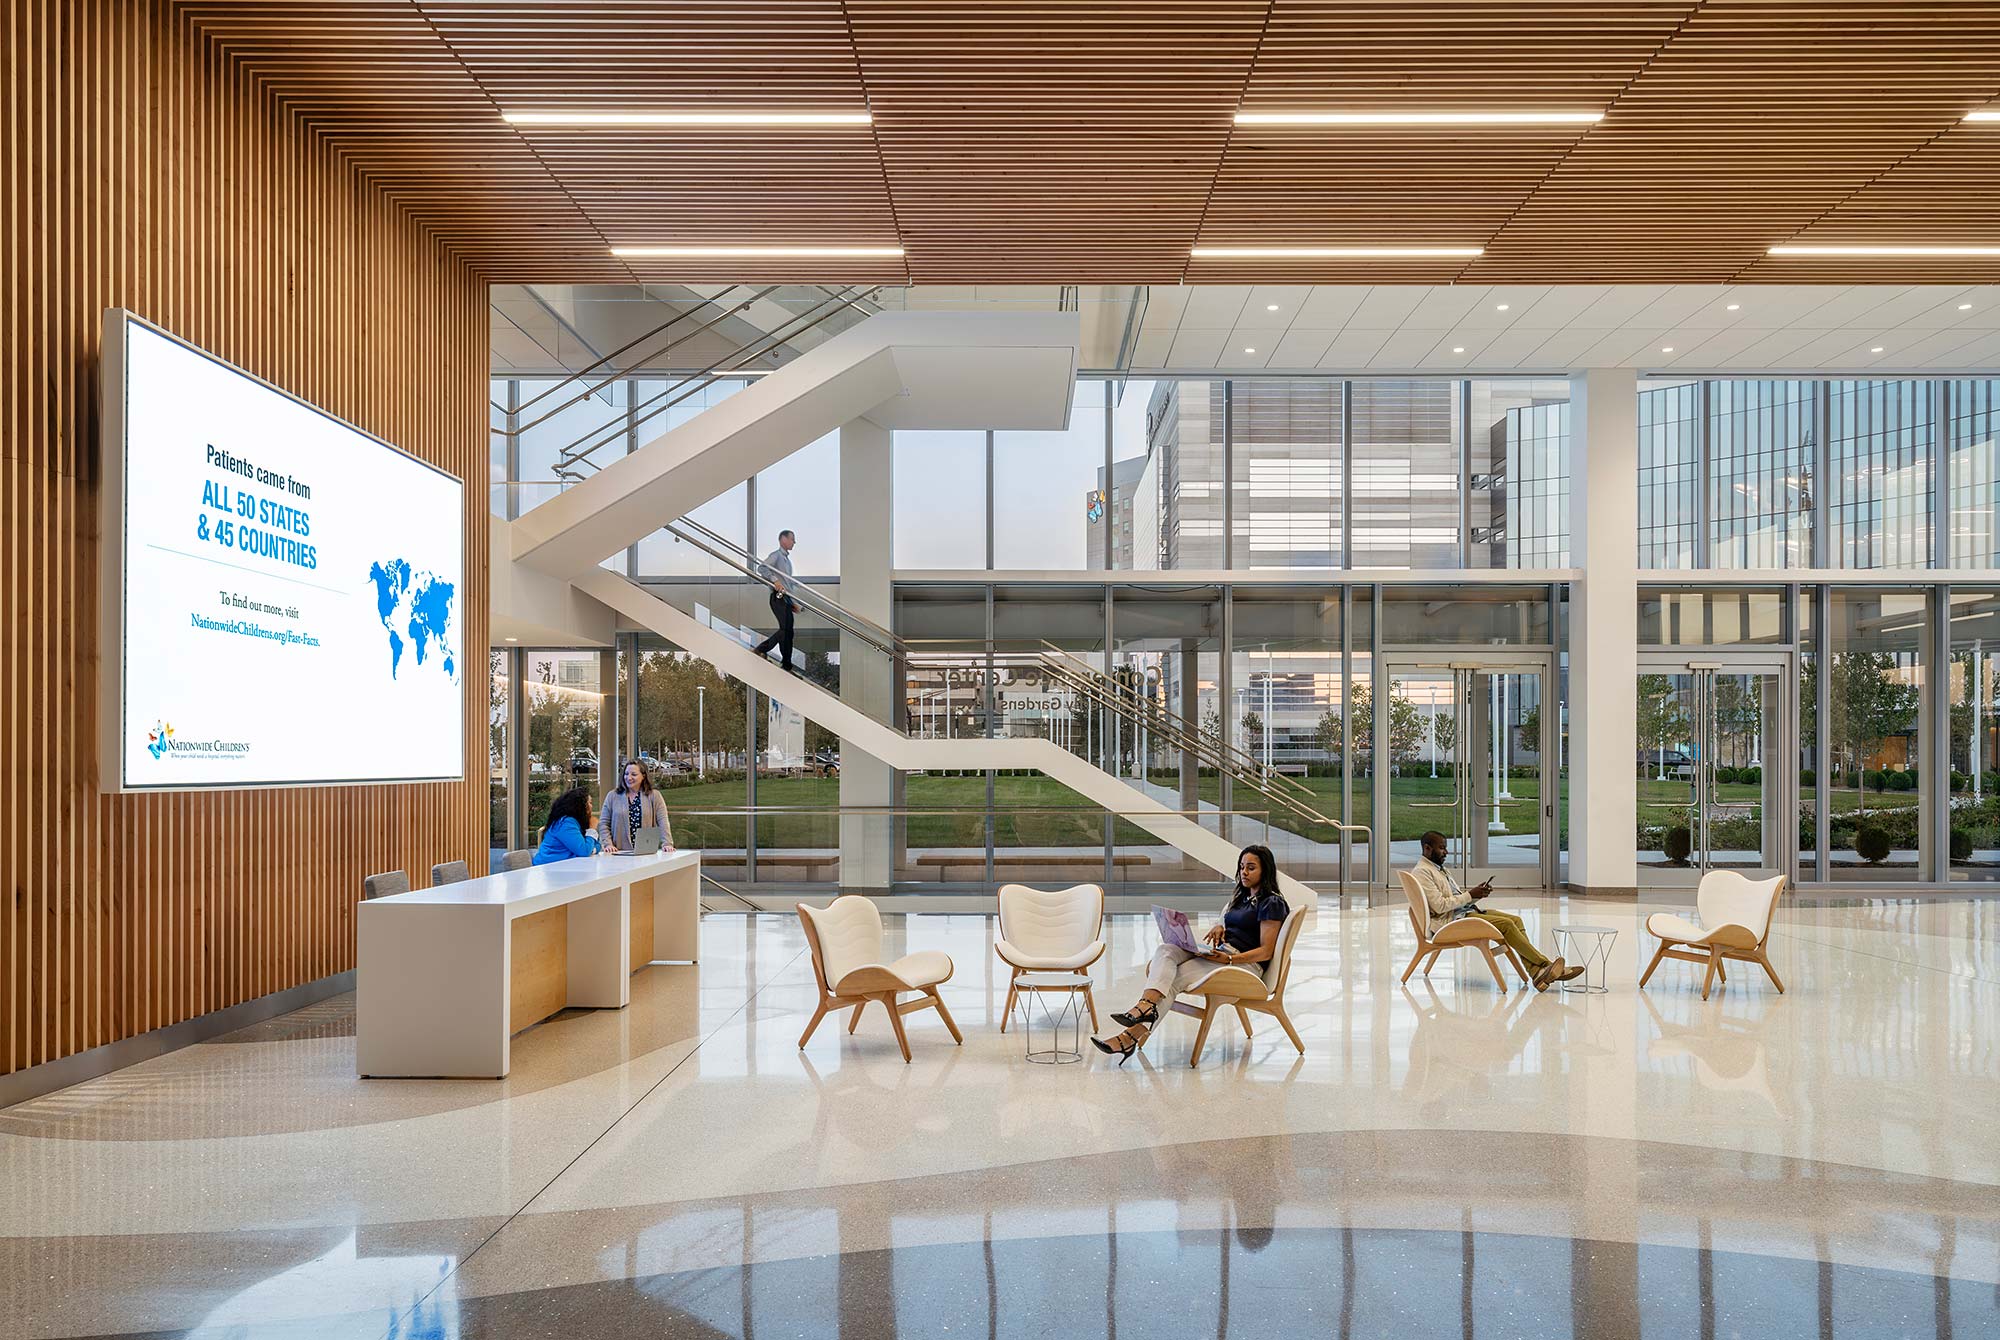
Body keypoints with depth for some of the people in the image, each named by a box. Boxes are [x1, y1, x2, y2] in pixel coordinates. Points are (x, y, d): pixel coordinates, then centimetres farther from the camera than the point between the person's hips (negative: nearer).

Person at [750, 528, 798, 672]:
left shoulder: (787, 559, 25)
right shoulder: (776, 555, -2)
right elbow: (763, 567, -20)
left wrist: (793, 603, 25)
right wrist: (775, 580, -31)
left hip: (786, 598, 9)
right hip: (778, 597, -9)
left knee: (788, 632, 5)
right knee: (785, 629, -19)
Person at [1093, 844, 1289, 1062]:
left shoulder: (1272, 903, -4)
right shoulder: (1240, 897, 24)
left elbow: (1265, 952, -11)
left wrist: (1229, 959, -22)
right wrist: (1218, 927, 0)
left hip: (1244, 963, -7)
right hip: (1217, 953, 7)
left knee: (1172, 980, -25)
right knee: (1165, 951, -23)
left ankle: (1132, 1036, -33)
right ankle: (1147, 1005, -45)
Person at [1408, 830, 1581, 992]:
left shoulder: (1441, 869, 22)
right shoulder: (1422, 873, -9)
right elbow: (1439, 905, -18)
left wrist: (1478, 892, 1)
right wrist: (1470, 895, -13)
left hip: (1464, 911, 9)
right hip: (1448, 921, -9)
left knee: (1515, 920, -10)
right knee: (1506, 924, -21)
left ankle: (1536, 971, -21)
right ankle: (1544, 964, -14)